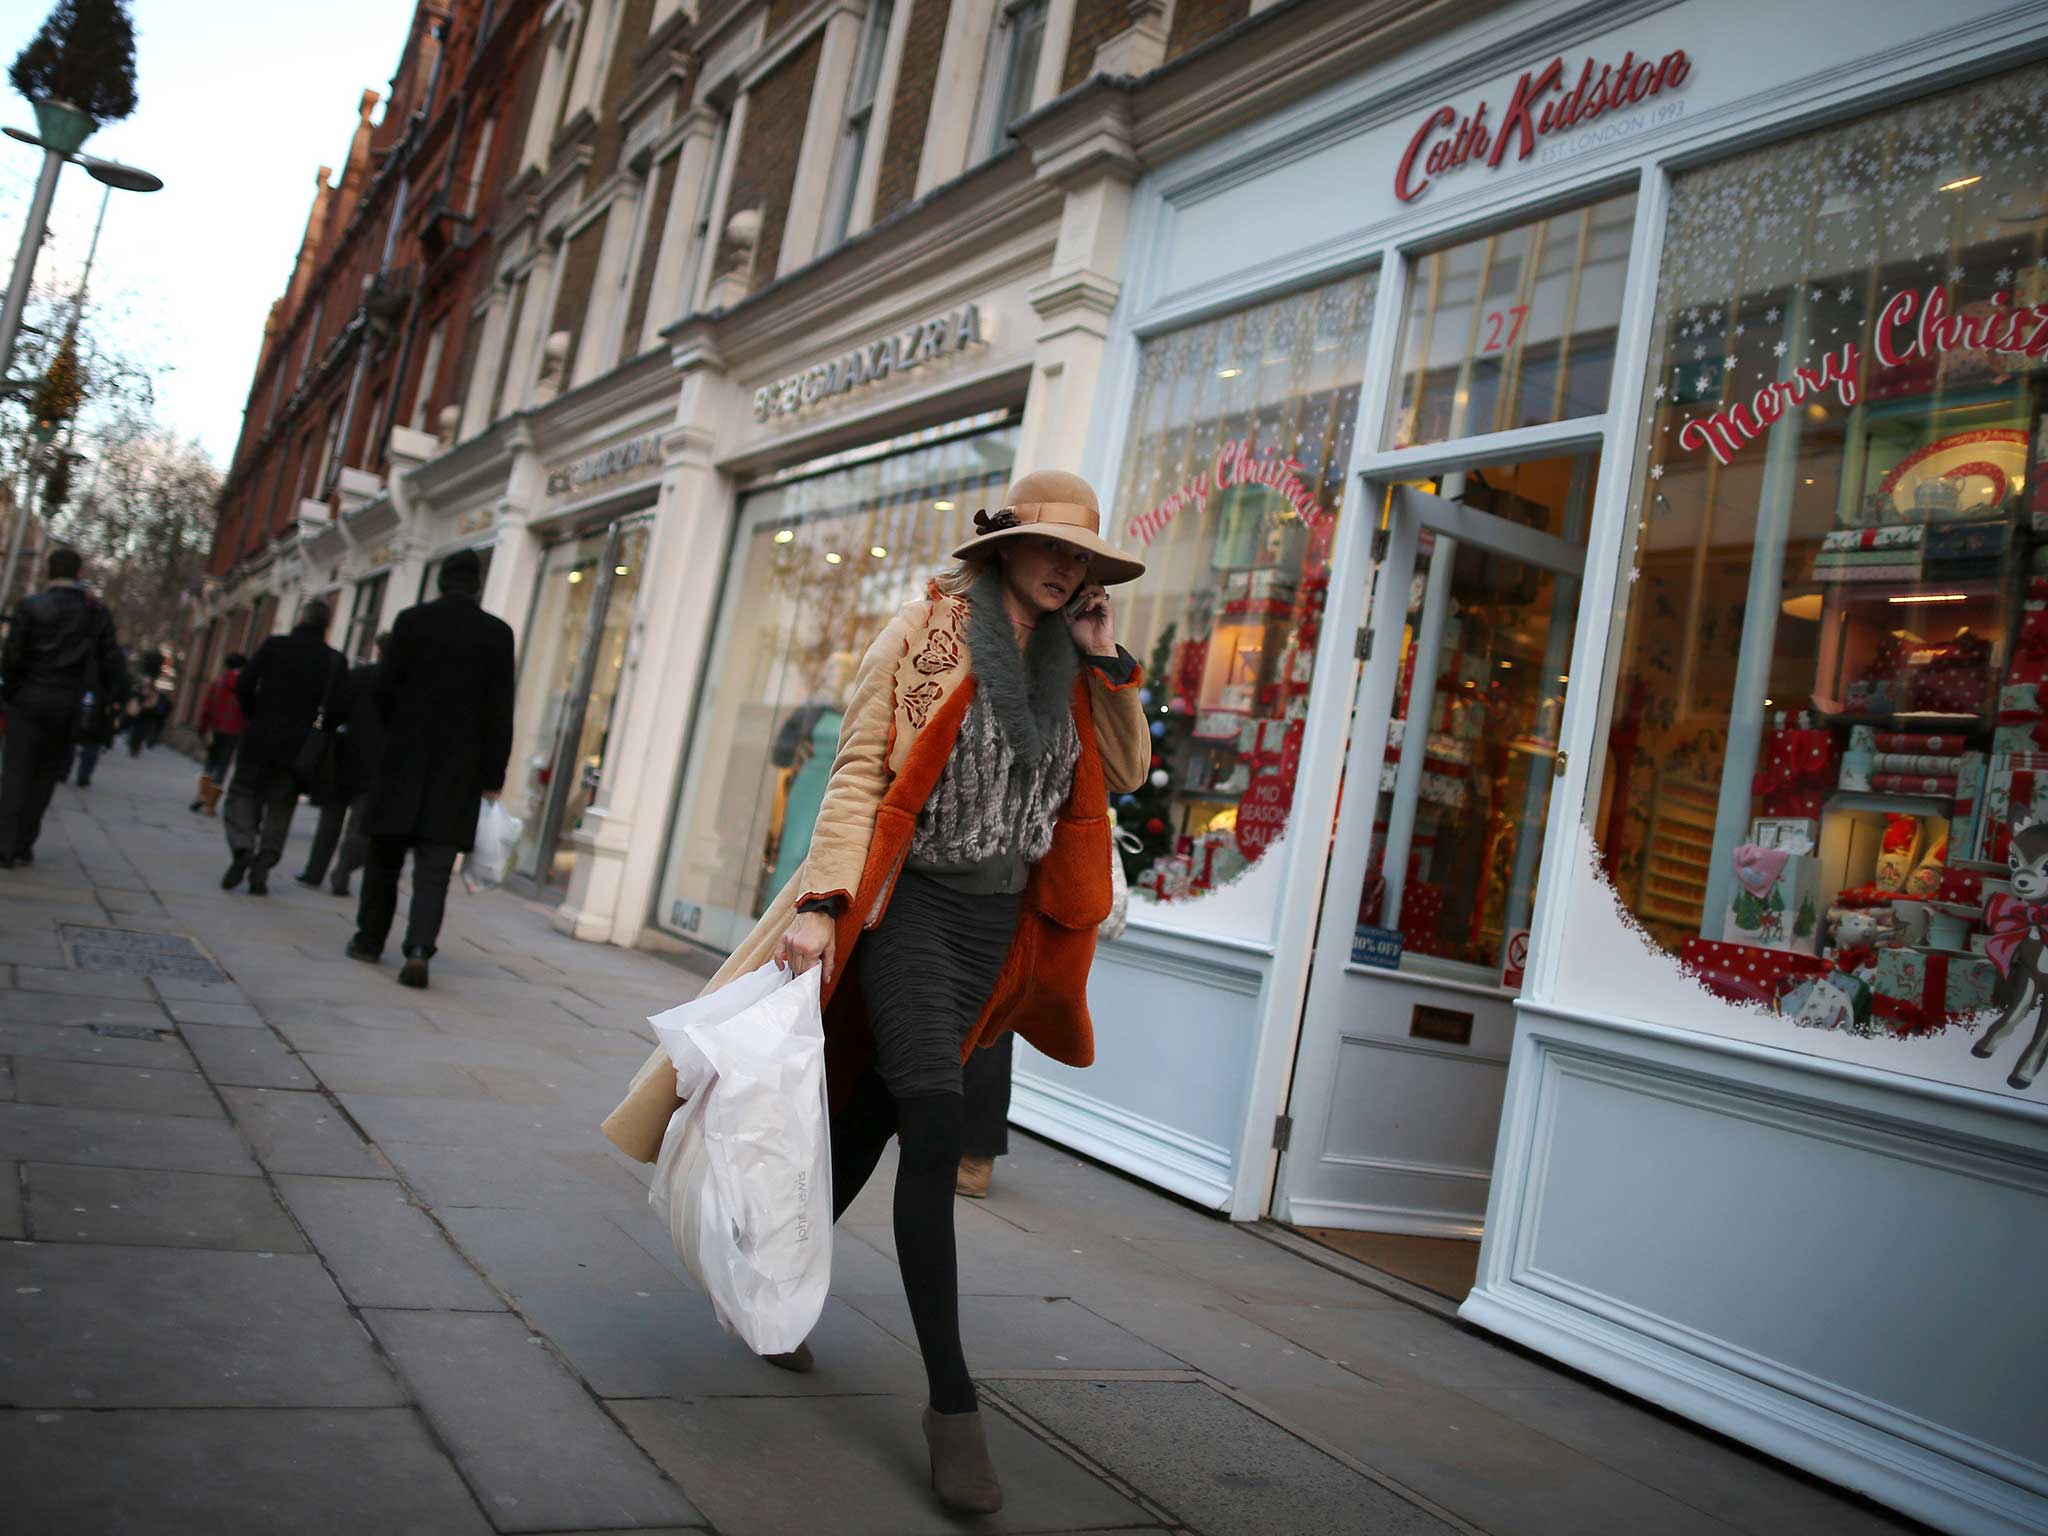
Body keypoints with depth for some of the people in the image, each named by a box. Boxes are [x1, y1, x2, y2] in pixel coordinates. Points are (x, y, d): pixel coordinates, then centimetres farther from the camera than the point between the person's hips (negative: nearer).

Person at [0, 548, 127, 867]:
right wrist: (117, 696, 12)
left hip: (30, 697, -2)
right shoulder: (97, 612, 1)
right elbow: (111, 661, 1)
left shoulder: (30, 607, -6)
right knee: (45, 775, 12)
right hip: (69, 704, 2)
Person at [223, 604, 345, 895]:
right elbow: (336, 708, -7)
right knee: (280, 806, 10)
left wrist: (254, 715, 12)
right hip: (297, 746, 1)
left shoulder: (274, 645, -2)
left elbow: (244, 684, -4)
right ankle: (262, 866, 2)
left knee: (243, 792, 11)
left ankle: (242, 847, -13)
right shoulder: (335, 660, -2)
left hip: (259, 738, 0)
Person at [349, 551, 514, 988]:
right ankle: (419, 949, -15)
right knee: (435, 863, -1)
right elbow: (500, 711, -3)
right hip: (459, 767, -1)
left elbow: (384, 688, 1)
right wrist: (493, 776, 1)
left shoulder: (412, 620, 0)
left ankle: (370, 940, 23)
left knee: (385, 853, 15)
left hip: (404, 756, 1)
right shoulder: (497, 633, -2)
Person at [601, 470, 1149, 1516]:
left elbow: (1128, 773, 14)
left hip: (997, 922, 6)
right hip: (914, 905, -6)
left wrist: (1110, 664, 2)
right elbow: (860, 771, -11)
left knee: (872, 1115, 13)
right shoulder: (928, 634, -5)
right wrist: (825, 901, -21)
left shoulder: (1066, 666, 12)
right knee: (935, 1124, -16)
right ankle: (951, 1404, -10)